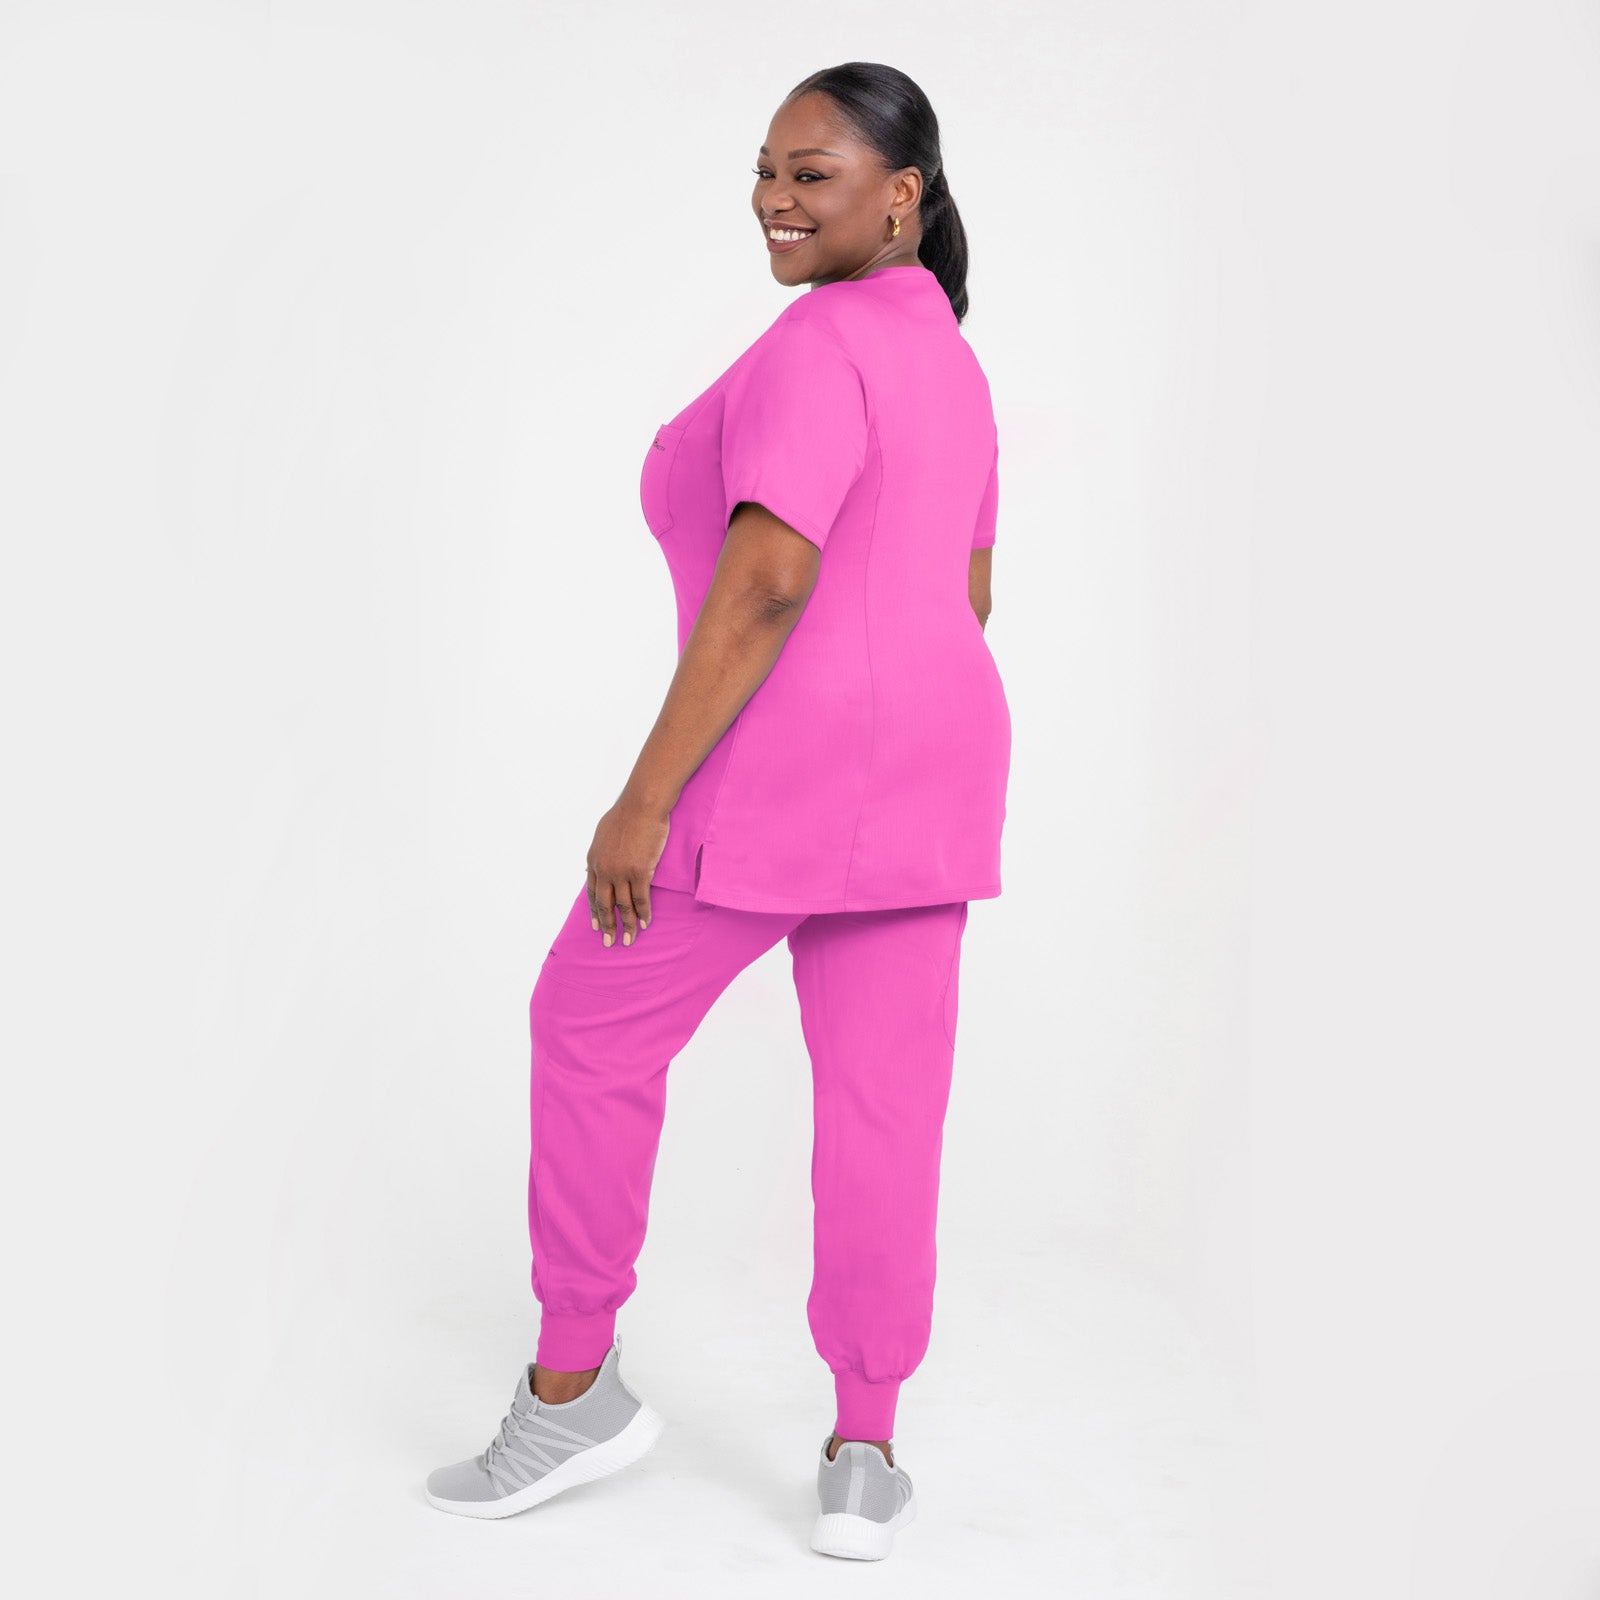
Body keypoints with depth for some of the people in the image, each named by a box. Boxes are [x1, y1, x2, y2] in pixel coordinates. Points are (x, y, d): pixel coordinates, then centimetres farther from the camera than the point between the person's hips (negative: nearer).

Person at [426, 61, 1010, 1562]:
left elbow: (767, 580, -23)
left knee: (592, 1030, 8)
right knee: (882, 1098, 8)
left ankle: (572, 1384, 18)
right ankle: (864, 1455, 15)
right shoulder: (949, 357, 16)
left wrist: (645, 798, -20)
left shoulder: (817, 345, -14)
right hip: (930, 766, 9)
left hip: (774, 765, -9)